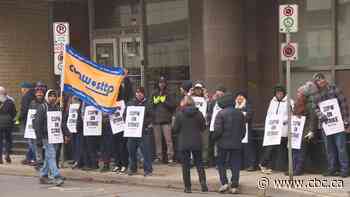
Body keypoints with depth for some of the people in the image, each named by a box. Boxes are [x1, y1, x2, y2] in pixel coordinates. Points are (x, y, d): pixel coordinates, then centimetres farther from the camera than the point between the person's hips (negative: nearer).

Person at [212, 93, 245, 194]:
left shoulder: (221, 113, -11)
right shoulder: (240, 114, 4)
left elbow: (218, 130, -14)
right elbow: (243, 130, 9)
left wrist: (214, 138, 2)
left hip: (223, 143, -3)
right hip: (236, 144, 4)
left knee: (221, 163, 11)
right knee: (235, 164, 7)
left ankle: (224, 183, 0)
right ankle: (234, 186, 4)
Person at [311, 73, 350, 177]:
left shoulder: (334, 89, 0)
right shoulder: (316, 95, 11)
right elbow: (315, 108, 8)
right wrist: (321, 115, -15)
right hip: (325, 123, 4)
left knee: (340, 146, -6)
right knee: (329, 147, 8)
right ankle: (332, 168, 17)